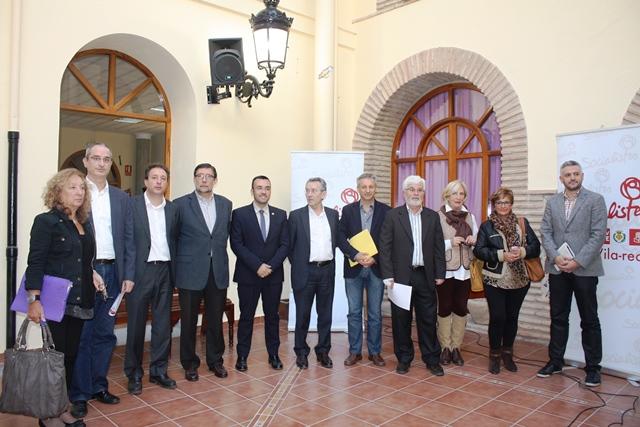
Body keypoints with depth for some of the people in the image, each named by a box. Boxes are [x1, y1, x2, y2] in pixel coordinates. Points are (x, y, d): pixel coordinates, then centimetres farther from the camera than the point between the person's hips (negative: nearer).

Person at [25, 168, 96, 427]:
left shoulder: (84, 225, 12)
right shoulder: (46, 221, -8)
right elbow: (35, 263, -14)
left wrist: (91, 276, 6)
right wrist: (34, 300, -19)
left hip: (79, 303, 6)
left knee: (71, 355, 11)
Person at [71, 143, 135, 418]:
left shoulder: (122, 198, 11)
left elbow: (128, 239, 9)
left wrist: (128, 275, 3)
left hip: (112, 273, 4)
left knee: (105, 334, 11)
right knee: (81, 336, 4)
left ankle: (99, 386, 26)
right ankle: (80, 394, 17)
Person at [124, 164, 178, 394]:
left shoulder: (172, 209, 9)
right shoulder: (132, 205, -3)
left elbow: (174, 241, 11)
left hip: (164, 271, 4)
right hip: (140, 270, -4)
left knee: (163, 324, 9)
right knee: (136, 323, 6)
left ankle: (158, 371, 23)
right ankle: (134, 374, 20)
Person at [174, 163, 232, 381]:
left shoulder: (225, 204, 7)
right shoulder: (180, 204, -4)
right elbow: (173, 236, 0)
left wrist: (219, 254, 10)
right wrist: (186, 257, 1)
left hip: (218, 271, 3)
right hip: (191, 272, -3)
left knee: (215, 319, 12)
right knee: (188, 320, 9)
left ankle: (215, 360, 28)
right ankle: (189, 363, 25)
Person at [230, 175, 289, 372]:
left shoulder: (280, 215, 6)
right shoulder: (240, 214, -2)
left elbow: (285, 245, 2)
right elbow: (236, 244, -8)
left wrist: (271, 266, -11)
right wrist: (257, 266, -16)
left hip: (274, 275, 2)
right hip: (248, 275, -2)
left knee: (272, 316, 11)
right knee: (246, 317, 7)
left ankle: (273, 354, 23)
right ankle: (242, 356, 19)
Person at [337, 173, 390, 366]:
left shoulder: (385, 211, 1)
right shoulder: (348, 210, 4)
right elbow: (341, 238, -2)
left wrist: (375, 258, -14)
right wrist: (356, 255, -16)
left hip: (376, 267, 0)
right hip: (354, 267, 1)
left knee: (375, 313, 8)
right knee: (354, 312, 7)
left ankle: (375, 351, 21)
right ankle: (355, 351, 19)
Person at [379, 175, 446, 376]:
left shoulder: (432, 217, 9)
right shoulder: (393, 216, 0)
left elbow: (439, 247, 9)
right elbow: (385, 247, -3)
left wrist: (440, 274, 4)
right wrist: (388, 275, -9)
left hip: (425, 276, 2)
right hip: (401, 276, -2)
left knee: (428, 319, 8)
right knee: (401, 319, 7)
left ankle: (432, 359, 22)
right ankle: (404, 359, 22)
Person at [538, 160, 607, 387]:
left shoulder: (595, 200, -2)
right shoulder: (552, 202, 10)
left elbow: (598, 235, -9)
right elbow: (545, 232, 5)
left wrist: (577, 261, -15)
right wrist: (556, 257, -10)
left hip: (584, 270, -3)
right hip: (557, 269, 4)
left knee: (589, 320, 6)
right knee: (558, 317, 12)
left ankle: (592, 367, 18)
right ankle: (555, 360, 24)